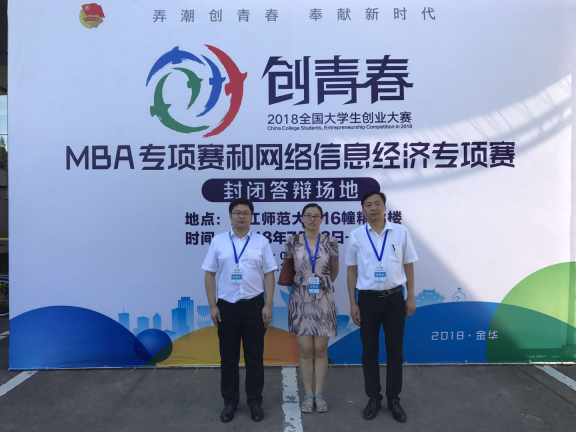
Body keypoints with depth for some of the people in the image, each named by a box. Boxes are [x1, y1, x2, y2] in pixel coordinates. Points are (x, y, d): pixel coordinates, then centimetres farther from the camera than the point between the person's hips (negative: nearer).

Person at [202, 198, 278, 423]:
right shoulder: (218, 241, 2)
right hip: (226, 307, 1)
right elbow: (210, 274, 2)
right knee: (228, 358, 11)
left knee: (254, 357, 9)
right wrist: (212, 306, -3)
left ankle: (255, 401, 25)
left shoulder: (261, 242, 1)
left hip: (254, 306, 0)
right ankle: (229, 401, 27)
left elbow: (269, 275, 1)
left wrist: (268, 306, -5)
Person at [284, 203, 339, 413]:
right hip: (300, 300, 0)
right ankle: (308, 394, 19)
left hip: (323, 300, 0)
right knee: (305, 350, 4)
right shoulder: (293, 242, -2)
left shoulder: (330, 242, -2)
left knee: (321, 349, 6)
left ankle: (319, 394, 20)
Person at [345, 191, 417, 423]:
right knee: (369, 350, 10)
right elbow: (352, 271, 2)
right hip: (368, 299, 0)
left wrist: (411, 297, 1)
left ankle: (394, 399, 26)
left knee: (394, 350, 10)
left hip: (394, 298, 0)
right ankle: (373, 398, 26)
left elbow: (408, 265, 4)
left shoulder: (400, 232, -2)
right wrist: (353, 303, 0)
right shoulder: (356, 235, -2)